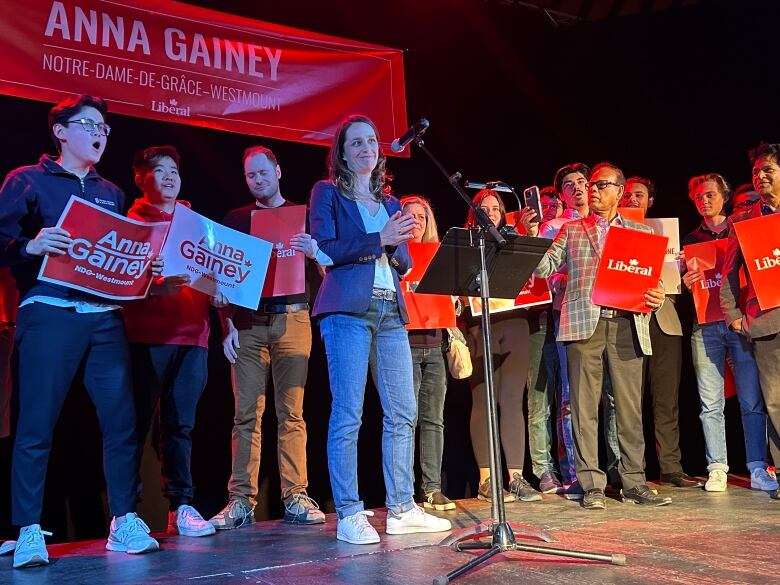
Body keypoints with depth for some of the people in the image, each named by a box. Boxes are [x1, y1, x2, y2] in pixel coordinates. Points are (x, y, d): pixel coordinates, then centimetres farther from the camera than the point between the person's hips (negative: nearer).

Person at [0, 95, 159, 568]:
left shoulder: (112, 193, 22)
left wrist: (148, 268, 5)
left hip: (105, 317, 5)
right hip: (49, 313, -4)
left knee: (122, 420, 0)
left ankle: (125, 522, 10)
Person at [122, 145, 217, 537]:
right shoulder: (131, 221, 8)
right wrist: (154, 287, -18)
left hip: (192, 335, 4)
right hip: (145, 336, -3)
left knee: (180, 425, 4)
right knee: (137, 422, -4)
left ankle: (181, 507, 8)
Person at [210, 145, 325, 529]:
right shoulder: (235, 220, 15)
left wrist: (314, 252, -14)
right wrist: (228, 324, 0)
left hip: (292, 318, 0)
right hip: (248, 322, 1)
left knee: (291, 413, -2)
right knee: (247, 414, -3)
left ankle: (295, 498, 1)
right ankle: (241, 501, 0)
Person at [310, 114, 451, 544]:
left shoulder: (390, 203, 23)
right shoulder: (327, 193, 8)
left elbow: (404, 262, 18)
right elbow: (325, 250, -6)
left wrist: (395, 244, -4)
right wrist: (378, 239, -12)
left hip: (391, 311, 6)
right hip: (348, 309, -6)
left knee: (403, 412, 4)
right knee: (348, 415, -7)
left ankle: (401, 509, 13)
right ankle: (349, 514, -1)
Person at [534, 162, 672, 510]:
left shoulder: (641, 232, 19)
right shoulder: (571, 231, 18)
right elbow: (543, 269, 9)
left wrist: (656, 296, -7)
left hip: (626, 325, 1)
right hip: (584, 324, 0)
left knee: (630, 406, 2)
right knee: (585, 406, -3)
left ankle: (634, 483, 10)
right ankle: (591, 485, 2)